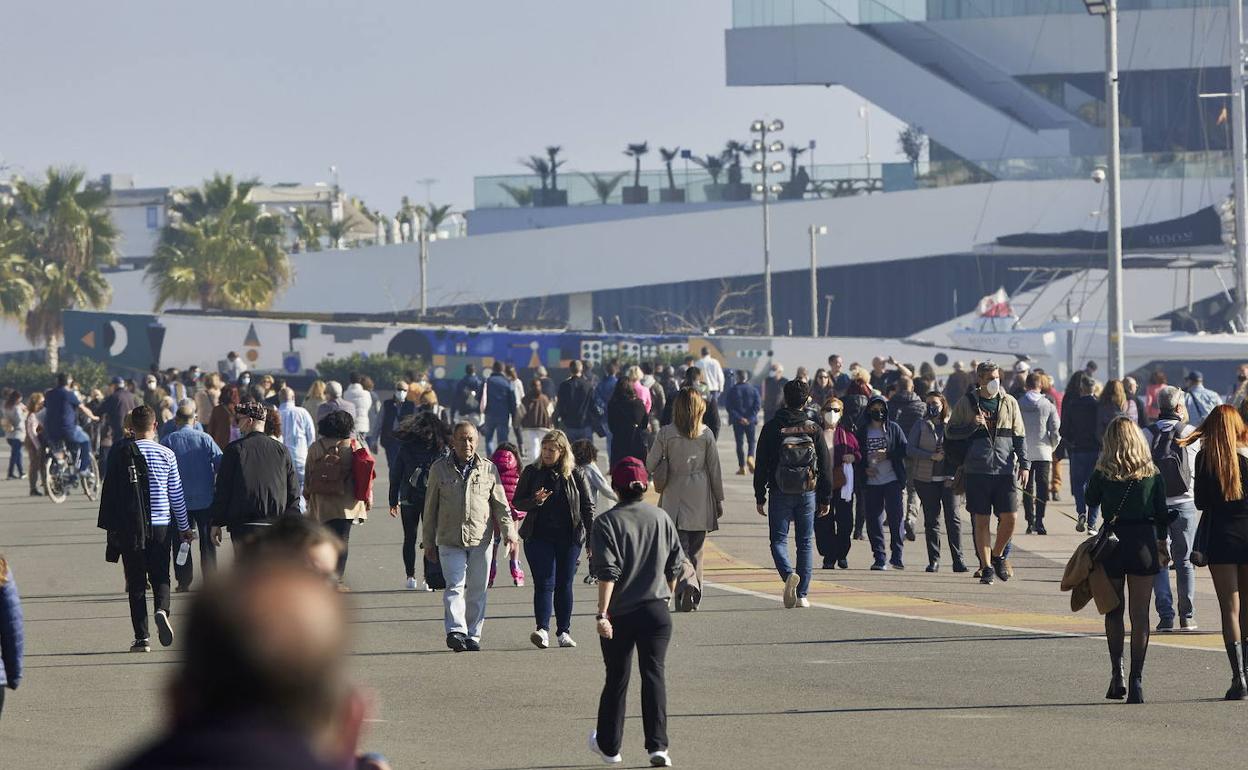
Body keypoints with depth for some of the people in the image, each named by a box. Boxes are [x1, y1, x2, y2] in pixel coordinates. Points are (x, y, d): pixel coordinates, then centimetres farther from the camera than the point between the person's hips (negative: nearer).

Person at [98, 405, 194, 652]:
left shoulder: (119, 453, -2)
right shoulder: (166, 454, 0)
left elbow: (110, 490, 1)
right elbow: (176, 493, 6)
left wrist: (110, 527, 8)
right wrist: (184, 527, 16)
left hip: (129, 527, 0)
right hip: (161, 525, 0)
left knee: (136, 582, 5)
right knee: (160, 576, 11)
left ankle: (141, 637, 1)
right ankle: (162, 609, -19)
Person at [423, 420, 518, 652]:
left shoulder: (488, 469, 8)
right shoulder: (439, 468, 6)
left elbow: (501, 505, 10)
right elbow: (430, 508, 11)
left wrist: (509, 531, -3)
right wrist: (428, 542, 12)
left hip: (481, 540, 2)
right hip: (450, 541, -2)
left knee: (477, 590, 5)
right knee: (455, 586, -15)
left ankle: (472, 635, 13)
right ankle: (455, 631, -26)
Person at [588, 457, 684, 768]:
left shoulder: (608, 521, -9)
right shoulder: (661, 518, 3)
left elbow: (607, 572, -15)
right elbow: (675, 565, 9)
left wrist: (602, 613, -15)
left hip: (620, 613, -2)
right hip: (656, 610, 2)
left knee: (616, 678, 11)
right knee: (654, 674, 1)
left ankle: (608, 745, 24)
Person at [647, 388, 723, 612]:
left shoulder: (666, 433, -5)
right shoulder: (706, 434, -2)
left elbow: (650, 463, 0)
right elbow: (714, 467, 1)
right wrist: (719, 498, 9)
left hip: (674, 497, -1)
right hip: (700, 497, 1)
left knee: (679, 546, -2)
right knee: (696, 549, 11)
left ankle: (687, 584, -27)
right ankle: (694, 597, 15)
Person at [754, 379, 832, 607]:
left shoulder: (772, 427, -3)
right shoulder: (814, 429, 1)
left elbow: (762, 465, -2)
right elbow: (826, 465, 4)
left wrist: (760, 496, 5)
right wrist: (826, 498, 11)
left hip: (780, 494, -2)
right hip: (807, 494, 2)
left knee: (778, 539, 4)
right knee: (805, 543, 9)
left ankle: (788, 574, -24)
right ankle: (802, 594, 7)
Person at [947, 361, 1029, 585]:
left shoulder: (1009, 403, 10)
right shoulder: (966, 403, 5)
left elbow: (1019, 436, 12)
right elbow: (950, 433, 6)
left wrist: (1024, 465, 2)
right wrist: (972, 425, -11)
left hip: (1005, 470, 1)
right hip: (977, 471, -1)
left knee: (1010, 517, -5)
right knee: (981, 521, 0)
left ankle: (998, 555, 19)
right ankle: (986, 566, 8)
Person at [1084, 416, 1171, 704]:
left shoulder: (1102, 473, -5)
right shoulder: (1151, 473, 0)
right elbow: (1161, 514, 6)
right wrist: (1162, 546, 17)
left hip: (1112, 542, -1)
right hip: (1144, 541, 1)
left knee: (1114, 611, 16)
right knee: (1140, 614, 2)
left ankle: (1117, 673, 7)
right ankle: (1136, 680, -4)